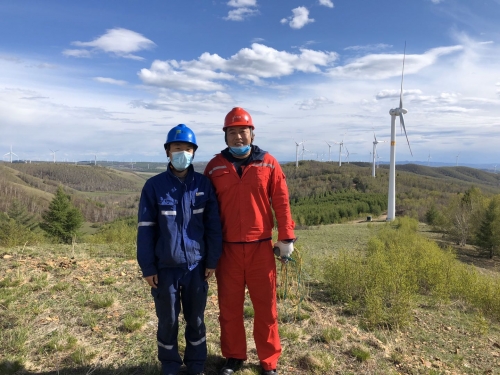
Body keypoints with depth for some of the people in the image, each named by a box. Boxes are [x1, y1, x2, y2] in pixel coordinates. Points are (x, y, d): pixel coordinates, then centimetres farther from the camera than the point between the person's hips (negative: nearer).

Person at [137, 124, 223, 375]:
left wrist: (212, 260, 0)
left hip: (197, 266, 1)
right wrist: (147, 268, -4)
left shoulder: (204, 184, -1)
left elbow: (213, 225, 2)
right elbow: (145, 230, -3)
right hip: (165, 268, -1)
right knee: (168, 322, 14)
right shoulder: (154, 186, -5)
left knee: (196, 320, 15)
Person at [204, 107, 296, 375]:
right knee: (229, 306, 13)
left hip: (261, 247, -1)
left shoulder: (268, 164, 0)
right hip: (227, 248, 1)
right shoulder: (215, 166, 2)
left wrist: (286, 237, -1)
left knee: (266, 306, 9)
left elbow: (281, 203, 1)